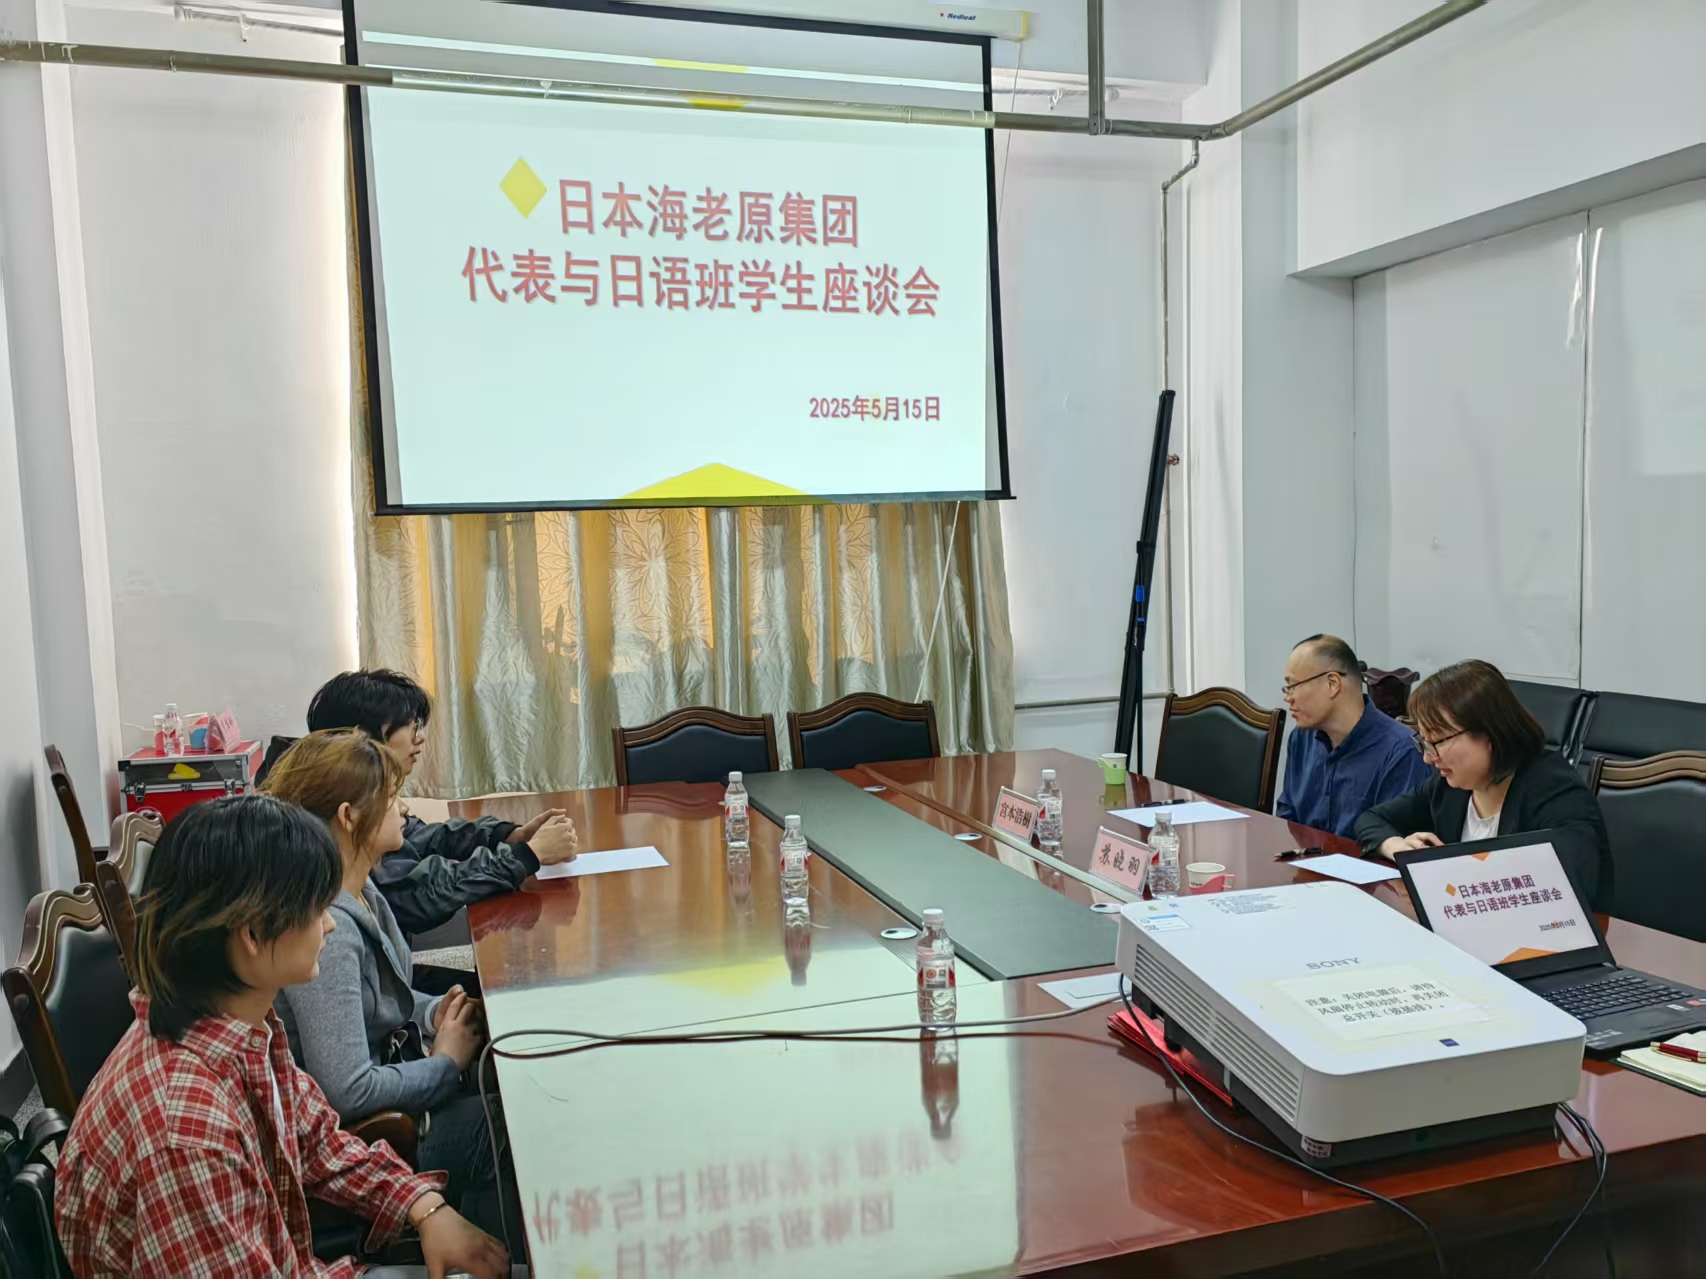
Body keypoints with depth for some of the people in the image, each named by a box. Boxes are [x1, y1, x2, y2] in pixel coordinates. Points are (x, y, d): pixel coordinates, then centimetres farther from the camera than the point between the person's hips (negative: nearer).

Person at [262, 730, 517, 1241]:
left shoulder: (358, 889, 2)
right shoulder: (325, 929, -28)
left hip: (391, 1070, 9)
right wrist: (445, 1062, -15)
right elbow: (348, 1092, -30)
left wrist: (433, 1012, 0)